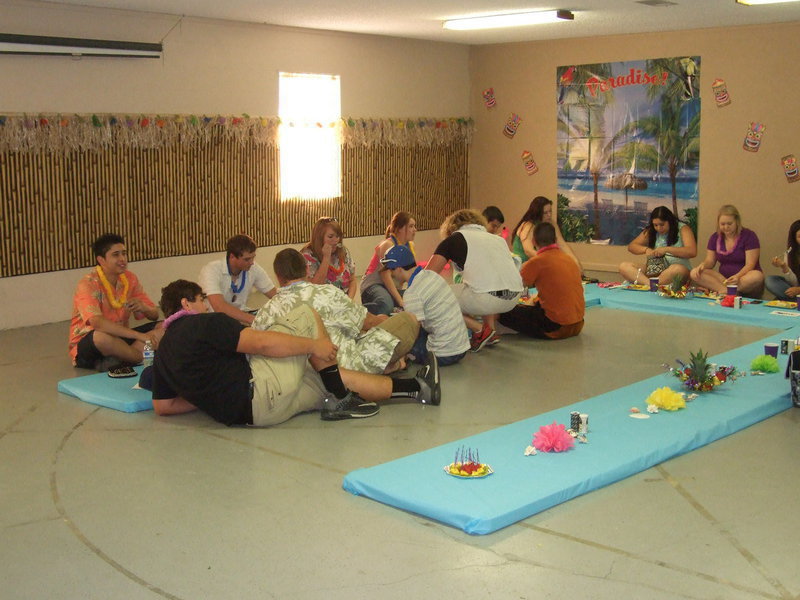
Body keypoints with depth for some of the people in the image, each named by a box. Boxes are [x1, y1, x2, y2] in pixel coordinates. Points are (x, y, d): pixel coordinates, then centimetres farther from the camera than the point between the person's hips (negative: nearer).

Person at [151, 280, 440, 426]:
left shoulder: (163, 352, 16)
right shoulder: (203, 323, -8)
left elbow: (163, 406, 16)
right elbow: (260, 343, -15)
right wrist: (314, 346, -6)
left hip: (245, 411, 9)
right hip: (262, 390, -9)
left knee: (336, 377, 18)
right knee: (306, 316, 3)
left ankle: (416, 387, 21)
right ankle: (341, 399, 7)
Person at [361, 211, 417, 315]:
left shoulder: (410, 246, 8)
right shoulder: (388, 245, -15)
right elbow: (385, 275, -23)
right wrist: (400, 301, -29)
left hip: (393, 288, 7)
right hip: (373, 285, -7)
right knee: (386, 305, -39)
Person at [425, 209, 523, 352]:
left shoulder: (454, 239, 12)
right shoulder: (497, 238, 26)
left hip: (490, 298, -6)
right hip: (514, 298, 7)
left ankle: (479, 330, 3)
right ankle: (491, 331, 23)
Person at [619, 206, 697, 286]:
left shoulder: (682, 229, -2)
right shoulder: (650, 232, 10)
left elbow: (692, 252, -15)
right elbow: (631, 246, 12)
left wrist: (666, 249, -22)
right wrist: (646, 249, -9)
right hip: (655, 271, 4)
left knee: (677, 269, -42)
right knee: (624, 267, -18)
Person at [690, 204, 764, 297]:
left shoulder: (749, 236, -6)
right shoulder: (715, 237, 9)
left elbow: (750, 264, -13)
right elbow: (710, 260, 7)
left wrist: (738, 276, -33)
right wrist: (703, 265, -18)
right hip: (723, 278, 4)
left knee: (757, 276, -39)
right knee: (694, 273, -21)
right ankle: (726, 290, -37)